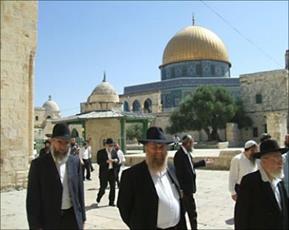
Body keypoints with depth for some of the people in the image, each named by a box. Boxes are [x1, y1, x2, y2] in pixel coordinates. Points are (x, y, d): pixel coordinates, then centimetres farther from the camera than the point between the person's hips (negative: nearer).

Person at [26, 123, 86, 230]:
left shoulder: (75, 161, 2)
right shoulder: (39, 164, -8)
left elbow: (79, 191, 7)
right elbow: (33, 198, -6)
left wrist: (82, 218, 7)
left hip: (72, 218, 3)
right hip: (49, 220, -3)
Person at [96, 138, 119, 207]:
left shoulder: (114, 151, 11)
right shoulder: (100, 152, -4)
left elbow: (117, 159, 13)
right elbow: (99, 162, -12)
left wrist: (116, 160, -11)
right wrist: (107, 161, -24)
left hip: (112, 172, 5)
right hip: (104, 173, -5)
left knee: (113, 187, 7)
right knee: (103, 188, -2)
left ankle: (111, 202, 18)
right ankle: (97, 201, 20)